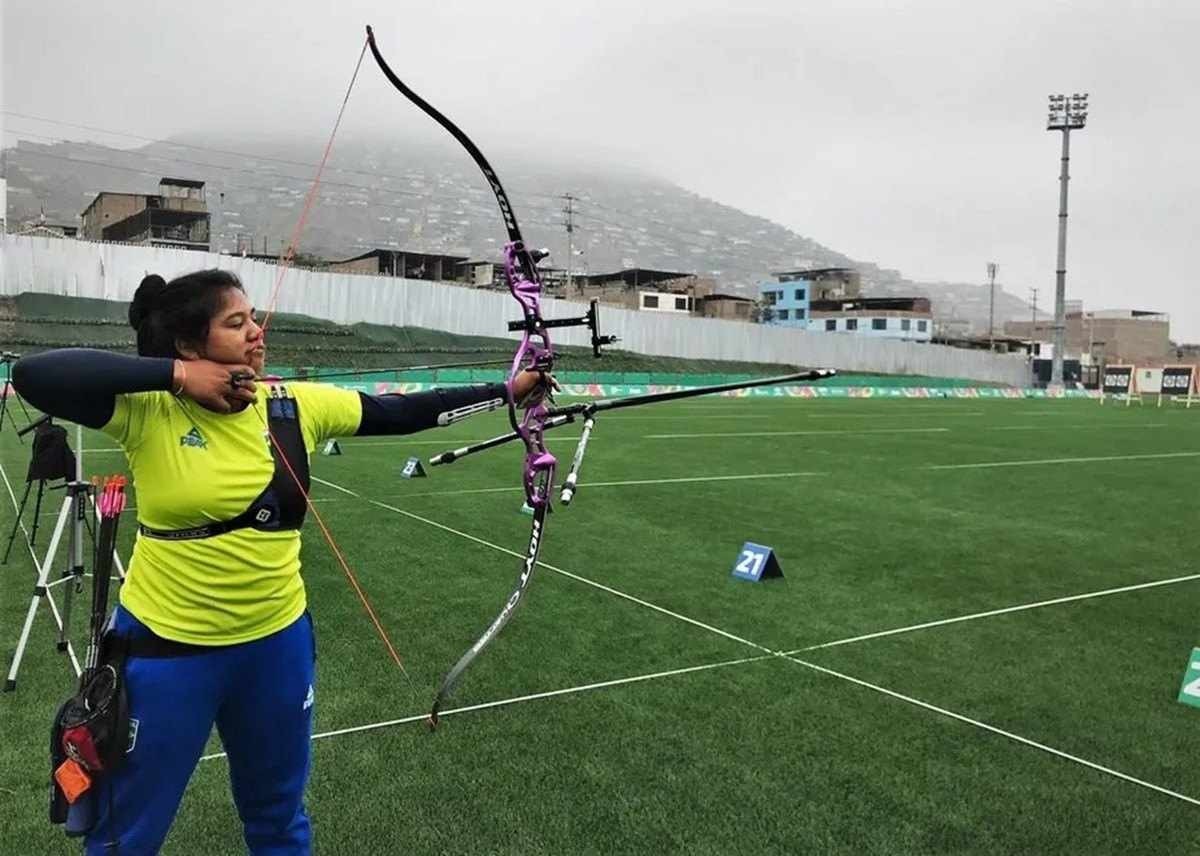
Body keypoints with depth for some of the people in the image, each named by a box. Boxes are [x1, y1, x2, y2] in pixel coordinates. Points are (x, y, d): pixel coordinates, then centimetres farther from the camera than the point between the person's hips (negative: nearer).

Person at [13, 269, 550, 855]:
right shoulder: (149, 411, -14)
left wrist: (507, 390, 0)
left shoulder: (297, 407, -6)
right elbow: (34, 375, -26)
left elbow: (401, 412, -1)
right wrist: (173, 375, -27)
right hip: (167, 646, -3)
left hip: (277, 639, 3)